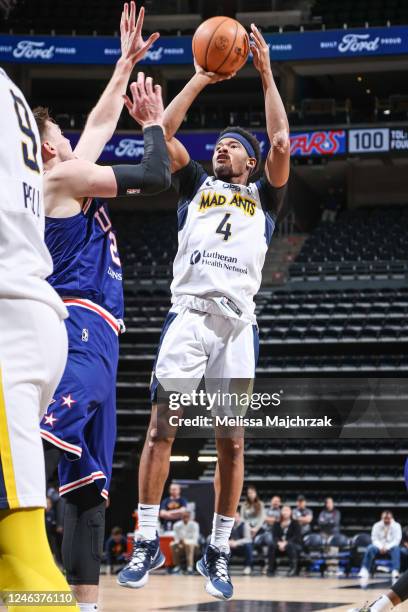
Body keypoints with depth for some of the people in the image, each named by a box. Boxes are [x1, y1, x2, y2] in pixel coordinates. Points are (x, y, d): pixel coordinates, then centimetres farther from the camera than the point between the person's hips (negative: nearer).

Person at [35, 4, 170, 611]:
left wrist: (126, 63, 42)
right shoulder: (64, 175, -1)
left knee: (88, 483, 5)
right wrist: (153, 122, 13)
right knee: (41, 446, -28)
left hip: (96, 338, 11)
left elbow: (99, 121, 37)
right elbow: (155, 176, -4)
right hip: (81, 331, -11)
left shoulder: (68, 174, 24)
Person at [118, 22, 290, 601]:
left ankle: (218, 552, 6)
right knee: (161, 428, -8)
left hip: (238, 323, 0)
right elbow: (161, 134, 9)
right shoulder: (195, 184, 21)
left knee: (232, 443, 0)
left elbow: (280, 144, 2)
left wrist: (266, 75, 4)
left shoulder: (264, 196, 18)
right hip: (188, 315, 0)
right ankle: (147, 542, -3)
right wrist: (201, 77, 10)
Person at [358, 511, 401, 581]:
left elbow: (396, 540, -11)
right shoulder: (377, 526, 1)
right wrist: (381, 547, -23)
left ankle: (395, 573, -49)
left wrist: (387, 547, -25)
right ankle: (364, 572, -36)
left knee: (396, 549, -36)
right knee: (370, 548, -31)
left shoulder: (396, 526, -4)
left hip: (391, 547, -1)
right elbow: (374, 539, -3)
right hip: (379, 546, 1)